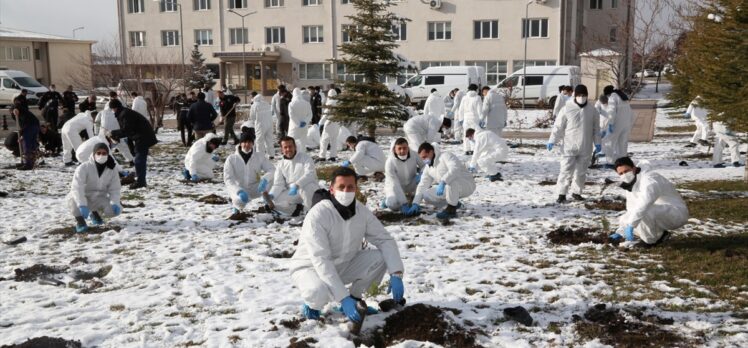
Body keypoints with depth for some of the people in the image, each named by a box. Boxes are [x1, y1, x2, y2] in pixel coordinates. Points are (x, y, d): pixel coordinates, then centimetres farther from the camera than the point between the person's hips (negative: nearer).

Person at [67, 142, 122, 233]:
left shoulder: (112, 170, -7)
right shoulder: (84, 167, -21)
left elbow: (115, 190, -6)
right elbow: (77, 188, -31)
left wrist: (115, 203, -27)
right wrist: (82, 205, -44)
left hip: (99, 199, 4)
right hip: (82, 198, -4)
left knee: (116, 209, -20)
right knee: (73, 198, -37)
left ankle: (96, 213, 15)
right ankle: (79, 220, -8)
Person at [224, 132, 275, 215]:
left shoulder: (260, 156, -4)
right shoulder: (231, 158, -8)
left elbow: (272, 170, -12)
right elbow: (228, 179, -14)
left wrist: (264, 179, -34)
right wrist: (239, 191, -31)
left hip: (255, 189, 1)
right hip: (238, 189, -1)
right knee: (240, 200, -37)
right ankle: (236, 203, 1)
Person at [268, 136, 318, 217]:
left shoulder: (305, 158, -2)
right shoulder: (280, 164, 11)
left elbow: (310, 174, -19)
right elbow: (278, 184, 7)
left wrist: (297, 185, -34)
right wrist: (272, 194, -15)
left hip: (310, 190, -4)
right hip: (291, 193, 4)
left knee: (306, 187, -39)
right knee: (275, 201, -22)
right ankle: (297, 208, 0)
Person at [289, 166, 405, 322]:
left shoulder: (362, 211, -12)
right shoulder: (318, 215, -29)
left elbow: (385, 240, -9)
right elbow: (320, 261, -33)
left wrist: (396, 274, -26)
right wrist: (343, 298, -39)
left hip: (343, 265, 5)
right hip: (310, 268, -5)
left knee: (380, 258, -18)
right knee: (319, 292, -39)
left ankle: (354, 297, 5)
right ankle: (311, 304, -1)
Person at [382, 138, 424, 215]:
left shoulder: (414, 155, -20)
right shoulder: (390, 162, -28)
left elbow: (423, 166, -2)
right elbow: (395, 184, -29)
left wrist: (421, 174, -27)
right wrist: (404, 204, -34)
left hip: (411, 184, 4)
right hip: (395, 187, -4)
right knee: (394, 204, -33)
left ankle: (412, 195, 5)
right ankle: (387, 200, 7)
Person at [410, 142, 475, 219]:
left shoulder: (445, 156, -15)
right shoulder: (428, 168, 9)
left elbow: (455, 169, -34)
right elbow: (422, 186, 8)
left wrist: (442, 182, -45)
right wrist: (415, 203, -1)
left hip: (467, 185, -8)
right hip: (450, 187, 8)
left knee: (451, 181, -41)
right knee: (427, 195, -5)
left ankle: (451, 210, -23)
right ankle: (454, 203, 9)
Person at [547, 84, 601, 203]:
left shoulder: (592, 110, 5)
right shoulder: (567, 109, -4)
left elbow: (596, 128, 13)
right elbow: (558, 126, -2)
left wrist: (597, 143, 9)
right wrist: (552, 140, -7)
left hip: (585, 148, 3)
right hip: (569, 147, -3)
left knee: (581, 172, 11)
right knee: (566, 170, -8)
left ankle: (577, 192, 24)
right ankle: (562, 194, -3)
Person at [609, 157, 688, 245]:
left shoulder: (649, 179, -22)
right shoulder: (631, 185, 8)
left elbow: (644, 204, -38)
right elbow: (631, 212, 14)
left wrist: (630, 226, -41)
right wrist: (620, 232, 7)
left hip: (676, 213, -9)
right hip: (659, 214, 9)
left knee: (644, 213, -36)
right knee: (623, 220, 1)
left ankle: (658, 237, -10)